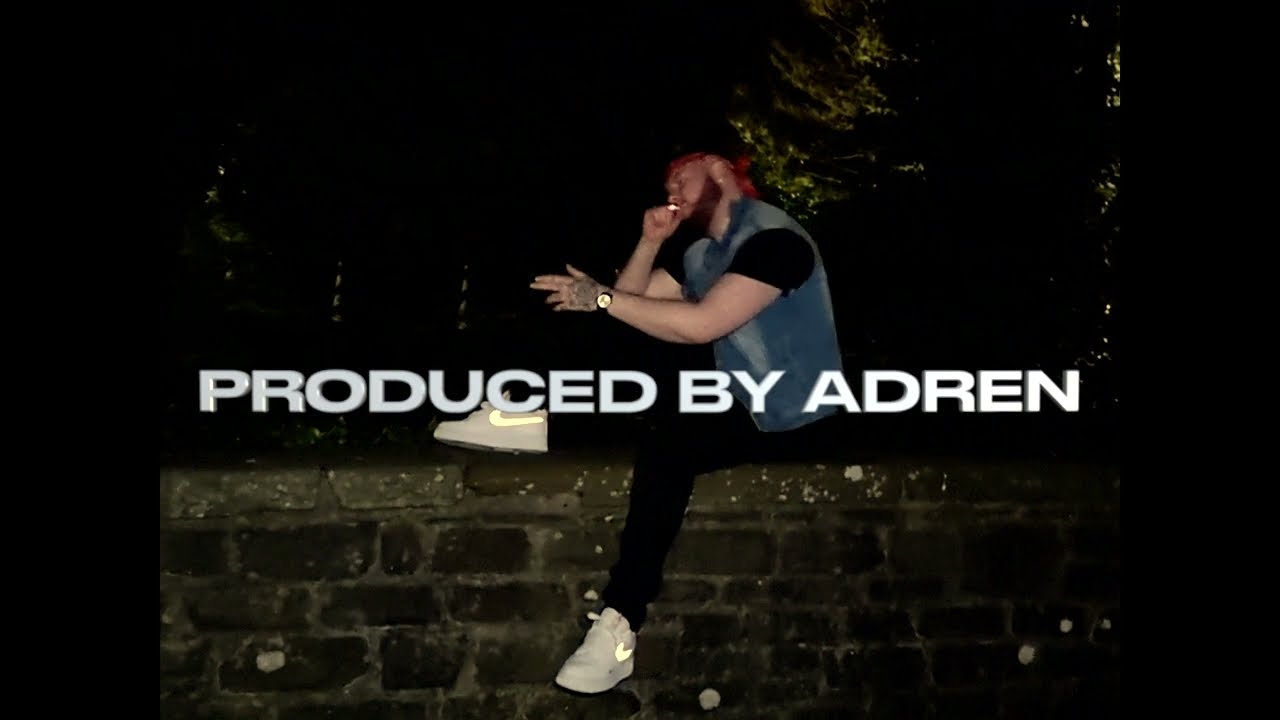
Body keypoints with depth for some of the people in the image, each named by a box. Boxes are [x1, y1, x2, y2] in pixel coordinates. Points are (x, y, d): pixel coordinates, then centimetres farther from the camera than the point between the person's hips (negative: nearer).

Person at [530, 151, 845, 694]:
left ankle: (620, 625, -24)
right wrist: (650, 242, -2)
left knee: (666, 452, -27)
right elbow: (633, 299, 13)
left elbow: (702, 324, -26)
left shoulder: (772, 238, -16)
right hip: (743, 399, 9)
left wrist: (602, 298, -24)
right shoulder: (702, 254, 14)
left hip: (789, 414, -9)